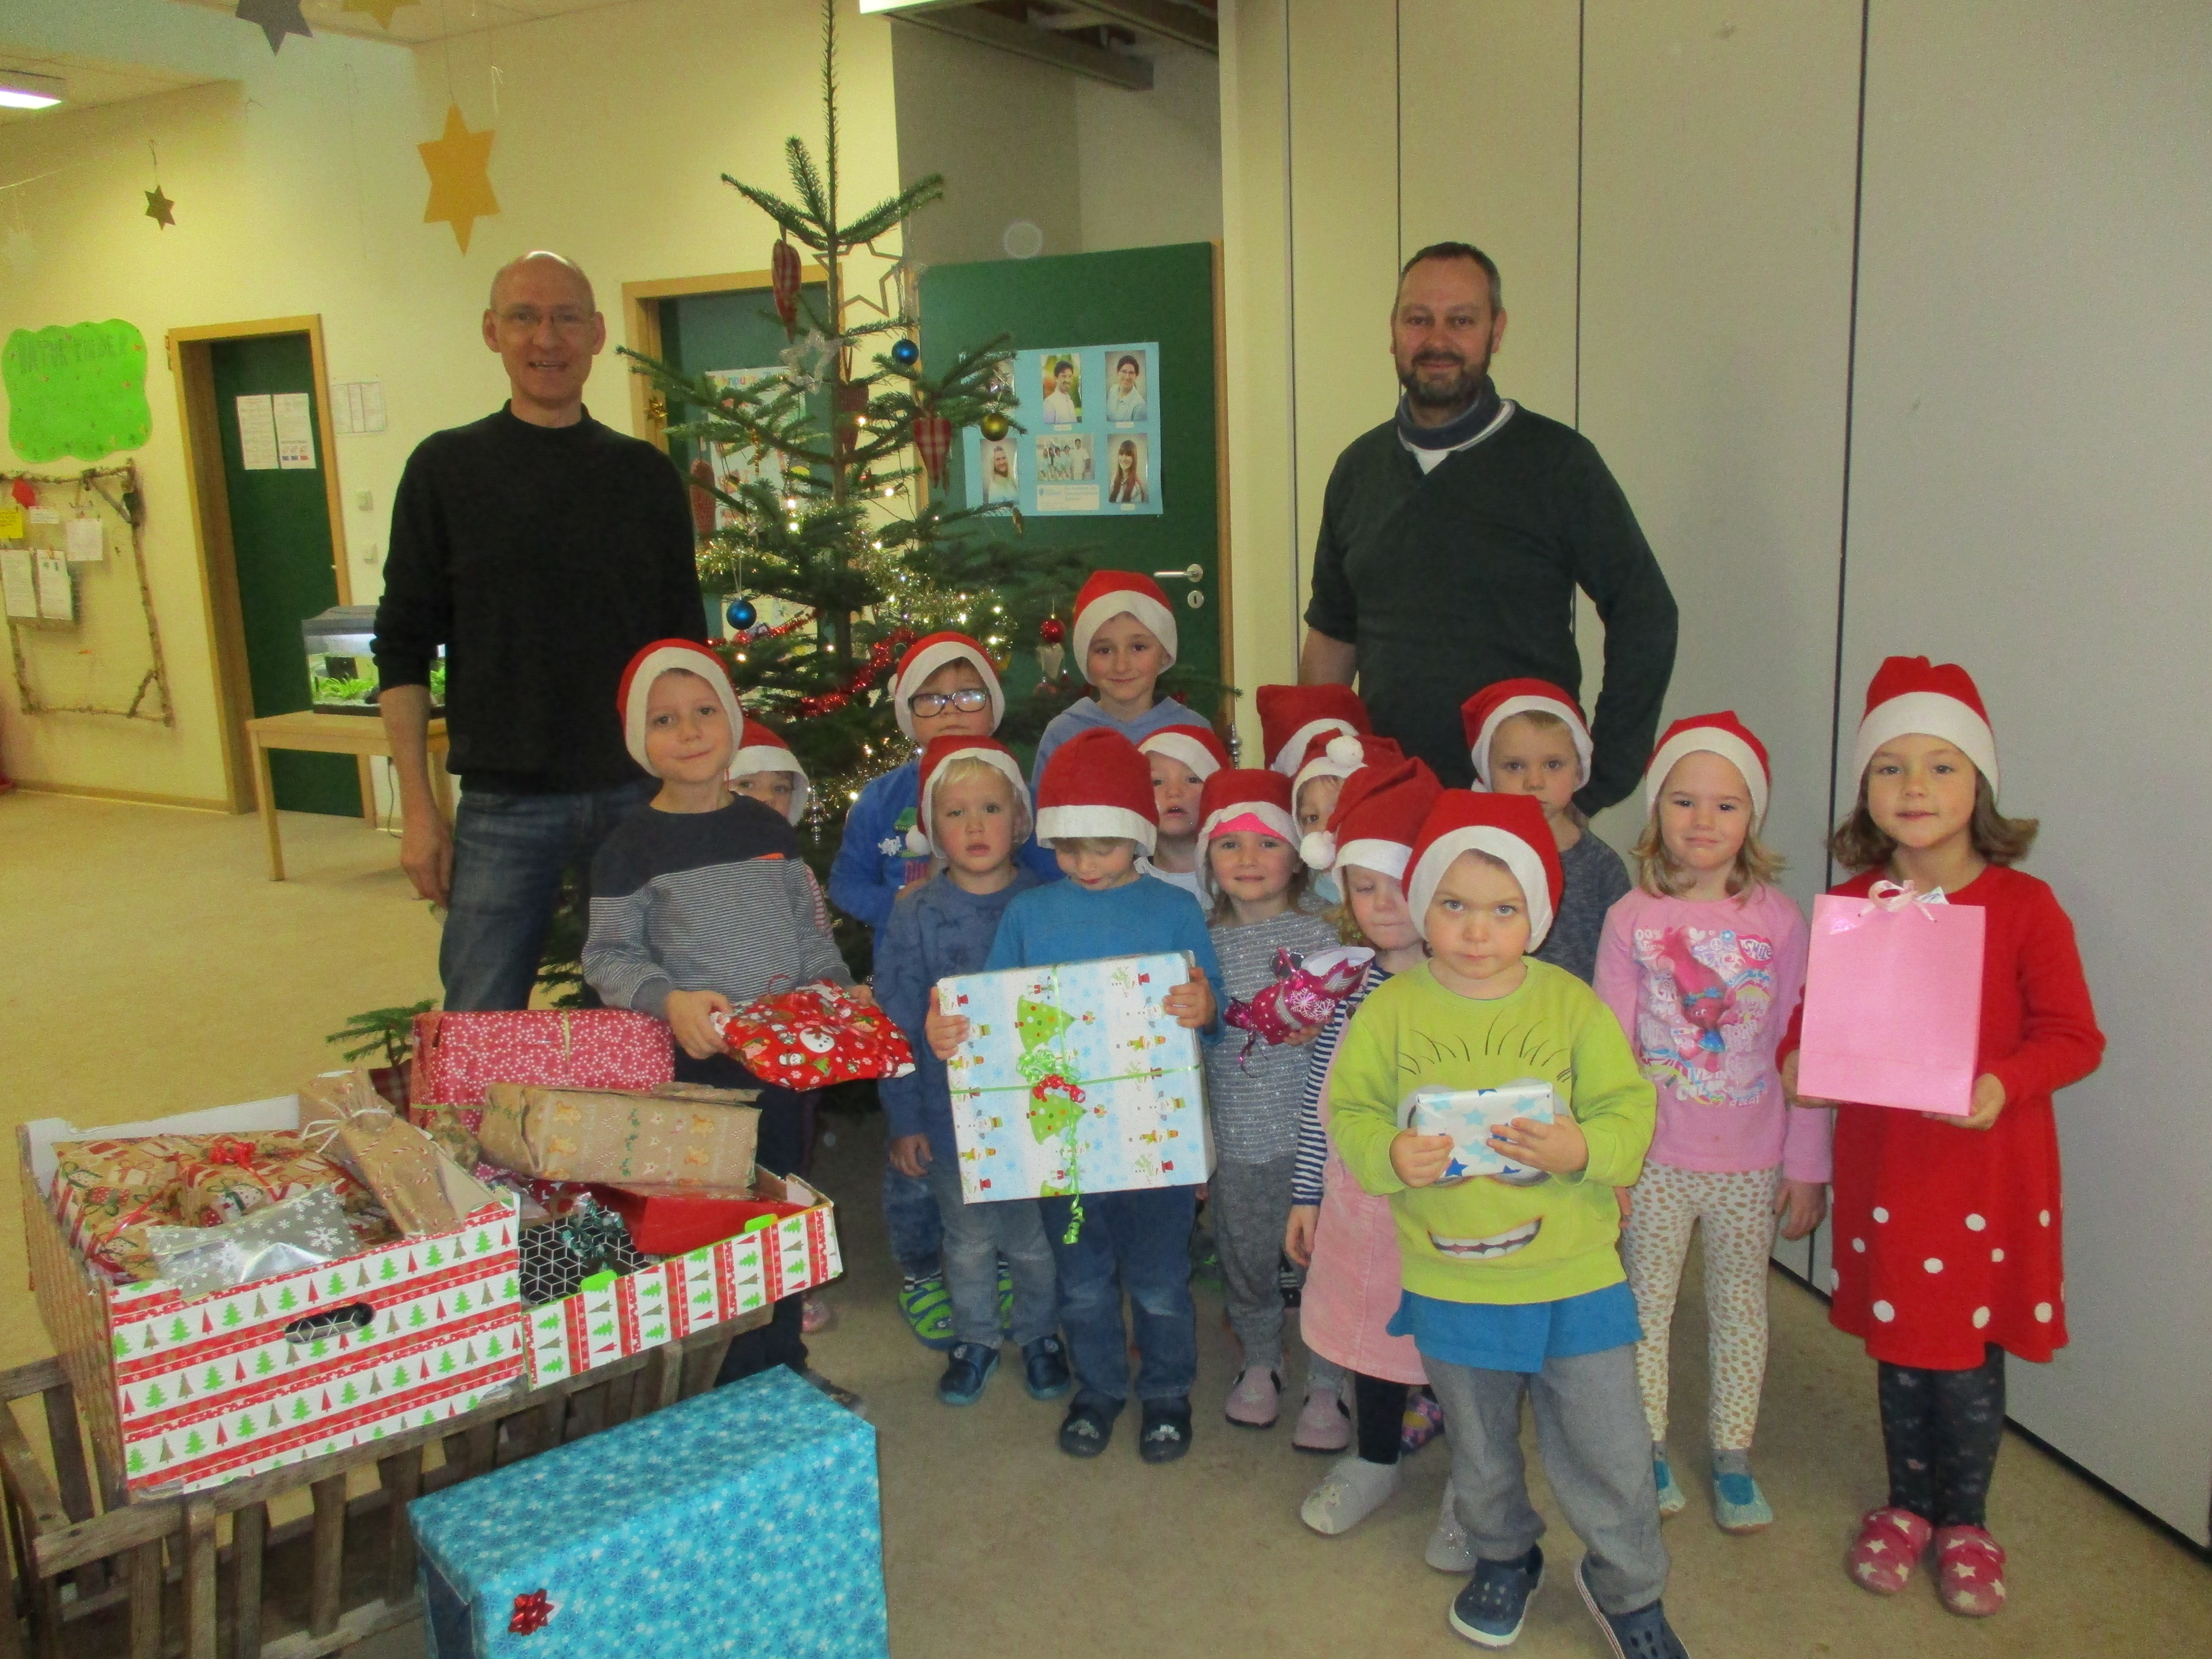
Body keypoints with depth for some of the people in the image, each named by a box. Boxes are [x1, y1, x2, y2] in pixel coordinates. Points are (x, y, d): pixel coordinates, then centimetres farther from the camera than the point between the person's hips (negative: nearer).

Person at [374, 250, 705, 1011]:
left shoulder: (645, 473, 7)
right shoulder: (448, 468, 2)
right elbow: (404, 650, 2)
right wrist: (417, 808, -4)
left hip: (640, 795, 2)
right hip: (502, 806, -1)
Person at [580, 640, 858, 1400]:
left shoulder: (771, 829, 5)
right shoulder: (631, 848, -7)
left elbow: (809, 931, 13)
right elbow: (608, 957, -7)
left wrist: (837, 985, -2)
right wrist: (669, 1000, -23)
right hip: (691, 1060, -4)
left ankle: (783, 1365, 31)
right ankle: (717, 1383, 18)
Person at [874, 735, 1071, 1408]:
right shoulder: (916, 915, -6)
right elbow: (896, 1022, -2)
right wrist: (903, 1119, -3)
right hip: (951, 1110, 1)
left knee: (1037, 1239, 14)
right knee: (968, 1239, 17)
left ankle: (1039, 1334, 39)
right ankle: (975, 1339, 40)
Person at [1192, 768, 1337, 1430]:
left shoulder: (1319, 933, -4)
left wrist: (1321, 1029, -21)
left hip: (1311, 1133, -2)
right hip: (1237, 1141, 2)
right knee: (1246, 1261, 14)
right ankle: (1259, 1361, 36)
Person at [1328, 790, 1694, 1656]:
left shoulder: (1573, 1006, -8)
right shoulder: (1393, 1009, -8)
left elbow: (1630, 1111, -7)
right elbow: (1349, 1108, -4)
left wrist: (1582, 1150, -26)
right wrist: (1390, 1155, -23)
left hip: (1574, 1272, 0)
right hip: (1449, 1281, 1)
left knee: (1608, 1447, 9)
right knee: (1481, 1450, 21)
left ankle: (1628, 1587, 36)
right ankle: (1504, 1558, 49)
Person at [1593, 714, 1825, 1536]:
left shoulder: (1778, 918, -5)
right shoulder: (1631, 919, -6)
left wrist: (1807, 1164, -1)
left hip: (1752, 1161, 1)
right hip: (1656, 1158, 0)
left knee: (1741, 1308, 13)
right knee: (1646, 1303, 11)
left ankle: (1733, 1457, 30)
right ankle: (1646, 1449, 29)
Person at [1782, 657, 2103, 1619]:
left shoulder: (2022, 905, -10)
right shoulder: (1852, 902, -1)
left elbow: (2075, 1035, -9)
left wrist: (2005, 1083, -27)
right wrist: (1798, 1053, -12)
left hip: (1986, 1167, -2)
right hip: (1880, 1162, 3)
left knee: (1969, 1356, 8)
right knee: (1897, 1344, 15)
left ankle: (1964, 1522, 32)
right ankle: (1906, 1505, 37)